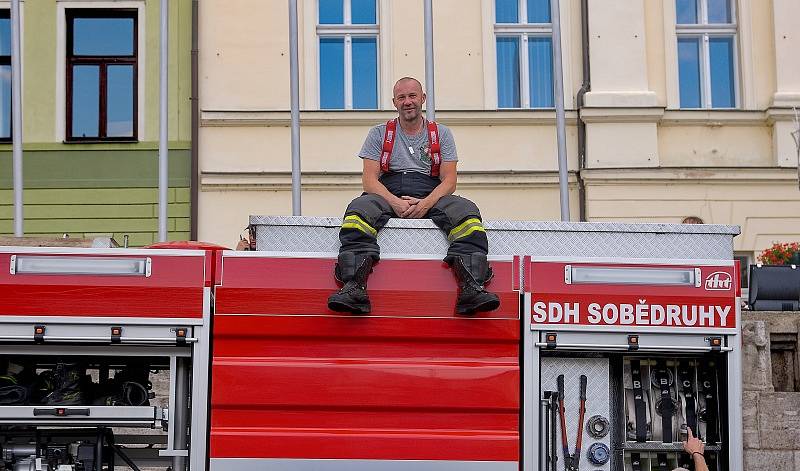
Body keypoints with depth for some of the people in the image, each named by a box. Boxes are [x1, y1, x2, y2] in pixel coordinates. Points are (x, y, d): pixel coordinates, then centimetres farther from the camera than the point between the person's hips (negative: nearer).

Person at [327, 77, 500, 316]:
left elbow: (449, 179, 6)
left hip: (431, 197, 0)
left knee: (466, 210, -31)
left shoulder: (441, 134, 17)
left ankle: (471, 287, -45)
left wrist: (426, 203, -16)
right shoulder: (379, 134, 16)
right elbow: (369, 178, 4)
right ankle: (354, 287, -49)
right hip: (388, 195, 0)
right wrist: (394, 202, -16)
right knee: (359, 209, -34)